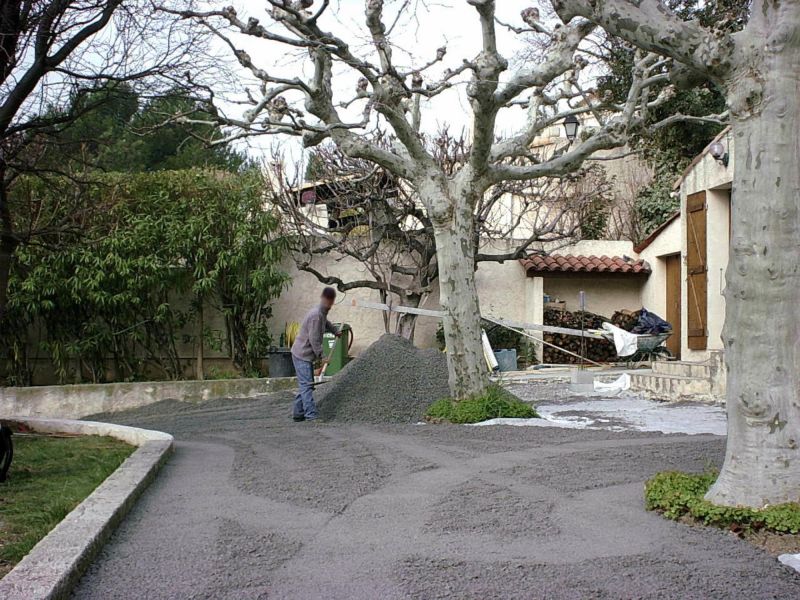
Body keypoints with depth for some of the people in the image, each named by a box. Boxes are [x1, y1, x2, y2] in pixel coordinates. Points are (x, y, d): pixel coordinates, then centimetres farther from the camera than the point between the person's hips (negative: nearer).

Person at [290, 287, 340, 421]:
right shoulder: (316, 315, -21)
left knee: (305, 385, 12)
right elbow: (314, 339, -23)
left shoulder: (322, 313, 9)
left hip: (305, 355, 10)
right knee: (307, 385, -13)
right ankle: (311, 415, -16)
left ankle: (298, 413, 16)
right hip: (302, 354, -10)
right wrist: (321, 356, -18)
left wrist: (336, 331, 51)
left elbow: (326, 323, 35)